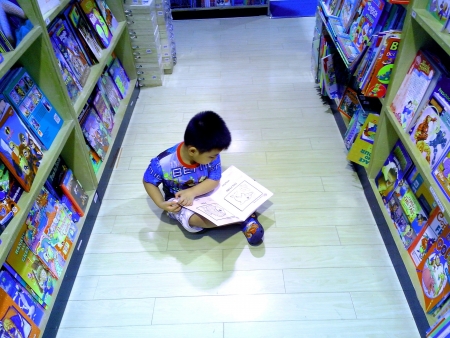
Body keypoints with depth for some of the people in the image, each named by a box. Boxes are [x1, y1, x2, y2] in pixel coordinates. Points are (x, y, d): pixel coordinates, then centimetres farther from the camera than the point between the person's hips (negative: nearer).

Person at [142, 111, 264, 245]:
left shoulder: (211, 155, -24)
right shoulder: (163, 163, -30)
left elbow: (215, 180, -19)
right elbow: (148, 182, -14)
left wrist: (193, 192, -34)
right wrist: (161, 204, -27)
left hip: (206, 193, 2)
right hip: (179, 202, -2)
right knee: (195, 219, -32)